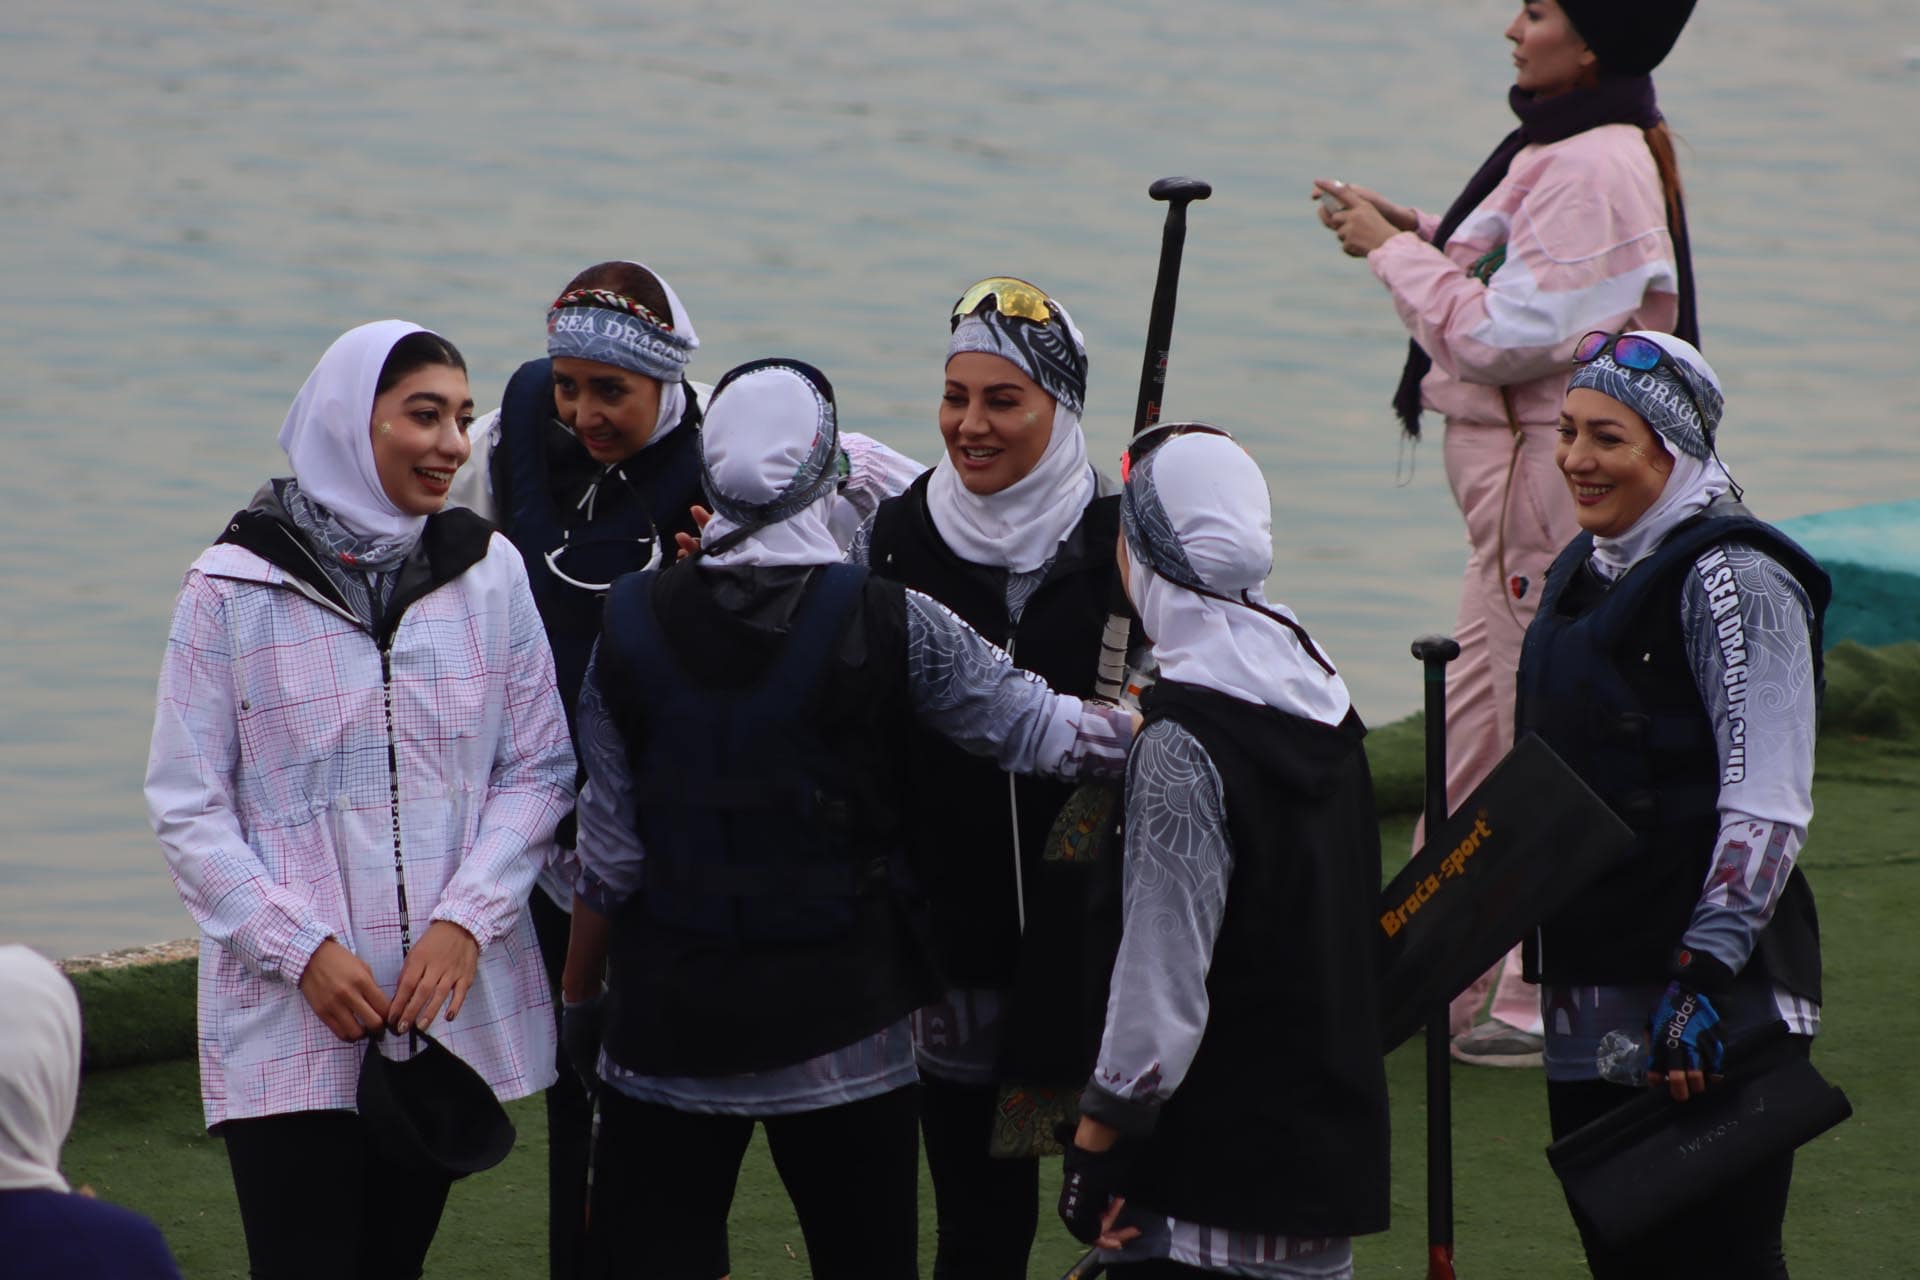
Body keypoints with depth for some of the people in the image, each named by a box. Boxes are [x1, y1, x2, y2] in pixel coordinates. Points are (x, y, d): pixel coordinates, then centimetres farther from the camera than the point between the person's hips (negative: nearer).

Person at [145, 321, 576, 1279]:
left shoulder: (488, 572, 3)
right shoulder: (232, 589, -4)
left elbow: (538, 767, 4)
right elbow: (187, 806, -3)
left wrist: (465, 920, -10)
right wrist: (303, 949, -12)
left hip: (453, 997, 3)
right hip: (289, 1019, -3)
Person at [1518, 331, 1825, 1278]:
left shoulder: (1731, 578, -12)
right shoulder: (1585, 569, 15)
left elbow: (1766, 806, -18)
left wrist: (1704, 975, -23)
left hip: (1718, 999, -9)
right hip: (1589, 997, 9)